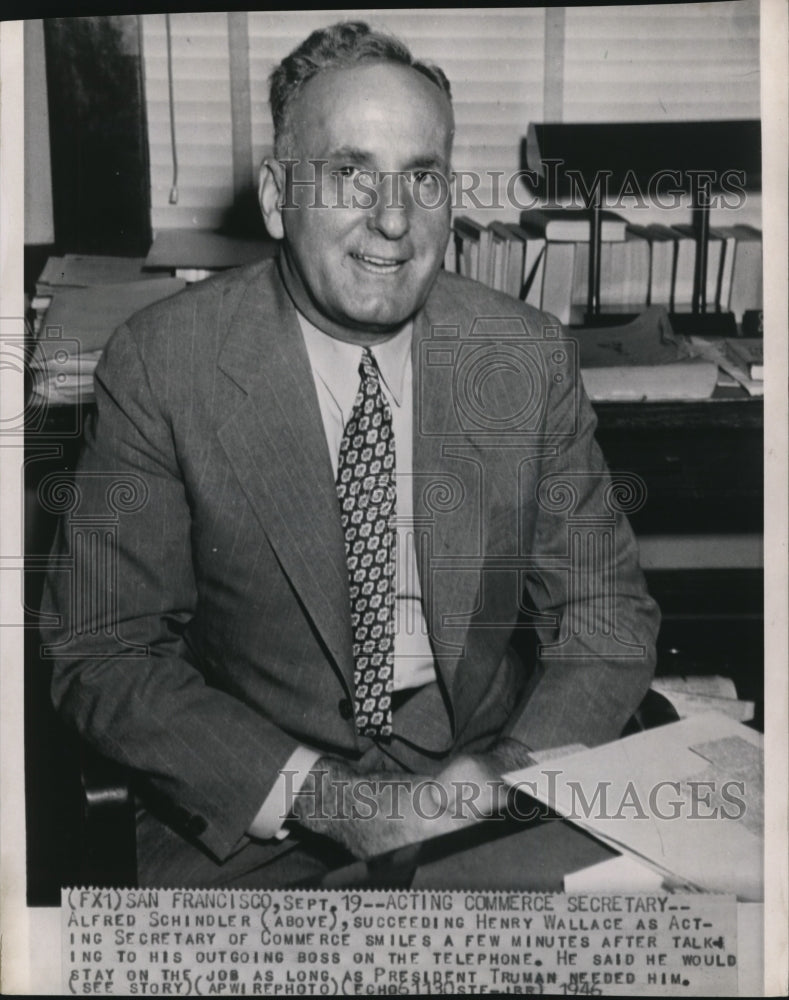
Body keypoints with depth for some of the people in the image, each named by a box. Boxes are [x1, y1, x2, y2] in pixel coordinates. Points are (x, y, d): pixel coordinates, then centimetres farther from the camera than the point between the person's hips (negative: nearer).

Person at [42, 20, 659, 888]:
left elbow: (608, 617, 1)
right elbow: (102, 655, -10)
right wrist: (323, 799, -20)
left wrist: (506, 776, -16)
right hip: (249, 829, -2)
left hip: (486, 804, 3)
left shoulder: (528, 356, -4)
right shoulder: (160, 363, -10)